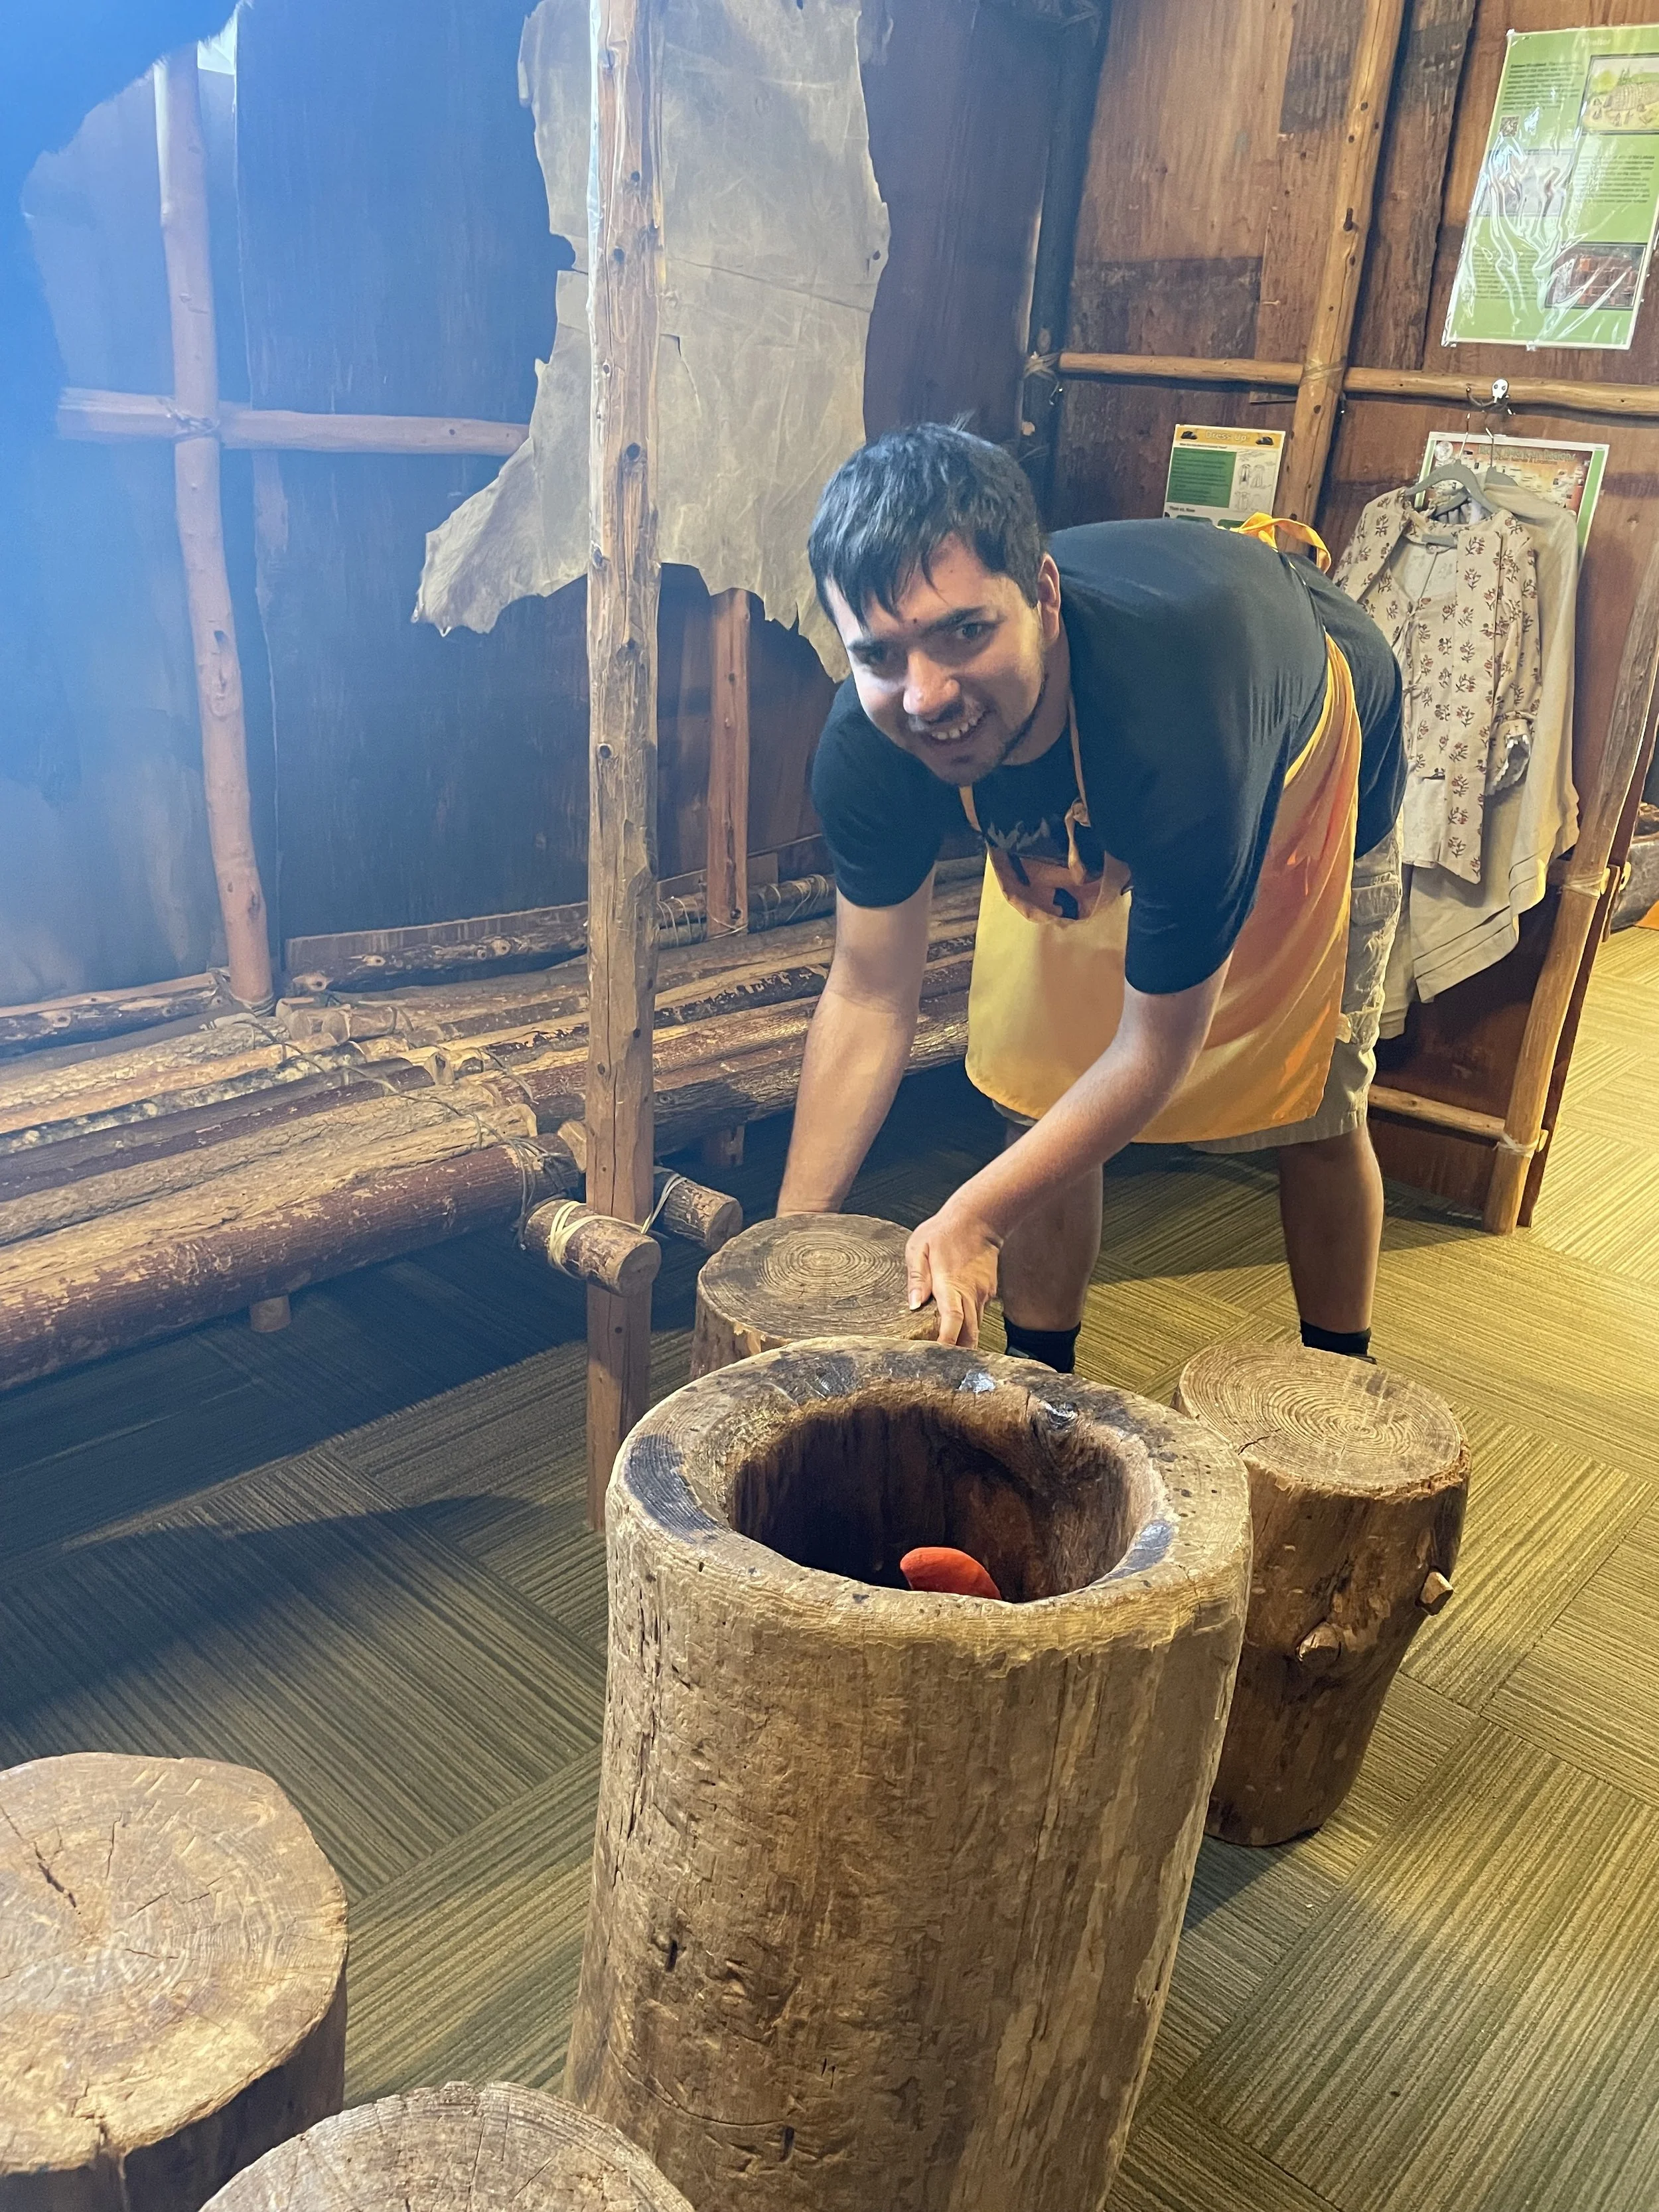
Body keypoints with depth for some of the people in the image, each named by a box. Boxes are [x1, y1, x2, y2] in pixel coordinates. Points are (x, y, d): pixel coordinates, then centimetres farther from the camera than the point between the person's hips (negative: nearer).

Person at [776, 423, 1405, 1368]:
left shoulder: (1179, 718, -48)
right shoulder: (869, 743, -33)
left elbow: (1156, 1050, -35)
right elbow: (872, 996, -20)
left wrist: (973, 1218, -35)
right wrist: (792, 1239, -21)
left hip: (1306, 758, -3)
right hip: (1079, 808, 4)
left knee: (1317, 1112, 1)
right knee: (1042, 1087, -2)